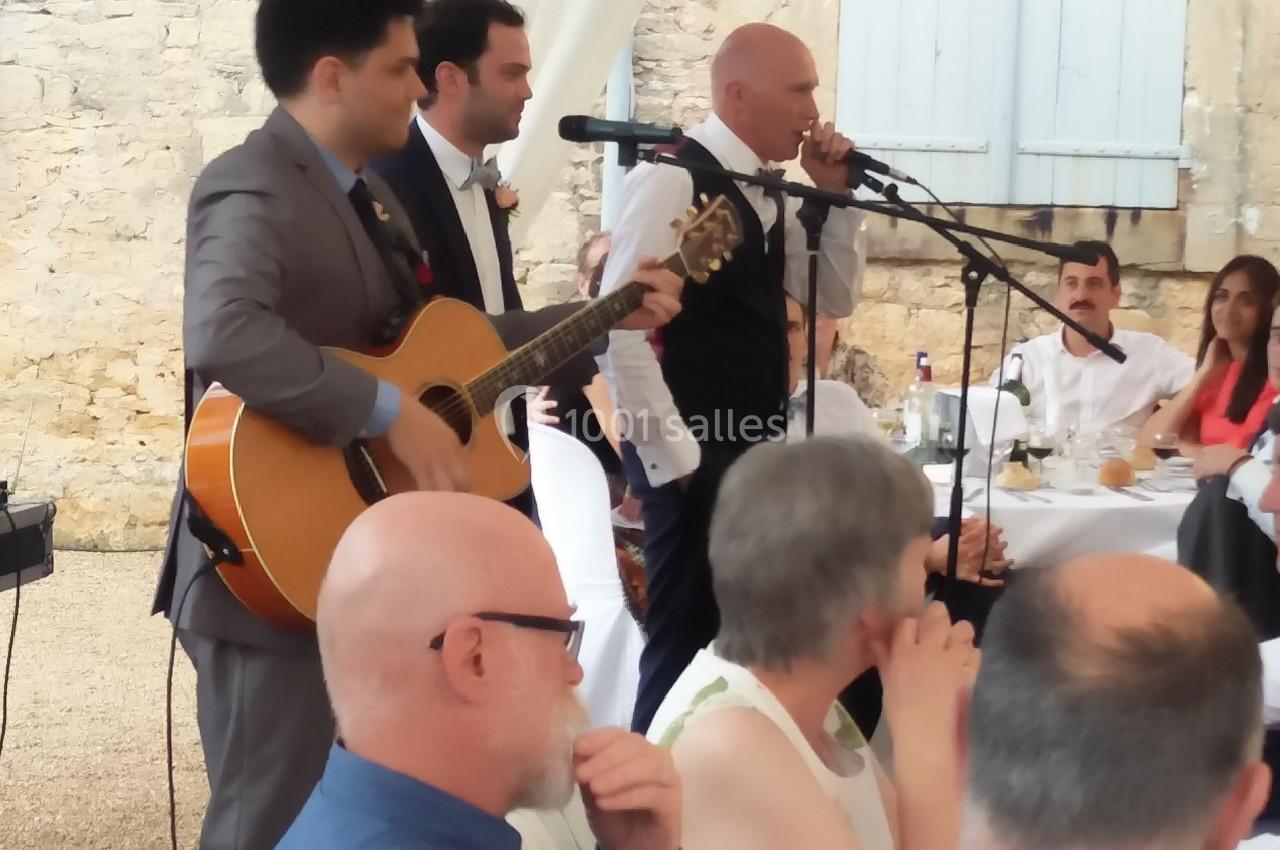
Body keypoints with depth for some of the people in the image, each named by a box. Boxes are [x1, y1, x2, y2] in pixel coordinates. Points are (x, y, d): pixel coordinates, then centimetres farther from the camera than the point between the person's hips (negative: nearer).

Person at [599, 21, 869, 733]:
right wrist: (673, 455, -18)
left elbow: (837, 297, 18)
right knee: (690, 641, -3)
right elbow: (619, 323, -19)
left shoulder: (768, 192, 12)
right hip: (694, 457, -9)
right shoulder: (672, 176, -14)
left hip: (756, 450, 9)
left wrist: (836, 196, 3)